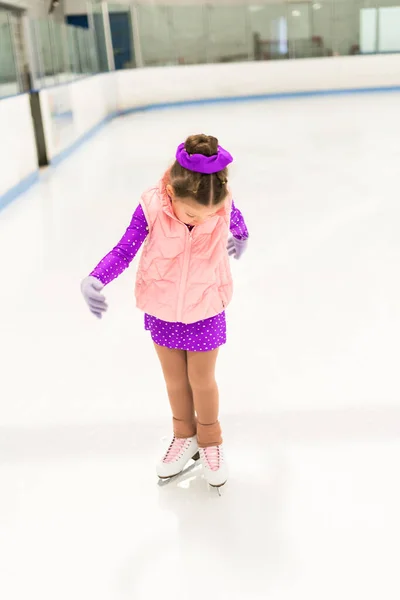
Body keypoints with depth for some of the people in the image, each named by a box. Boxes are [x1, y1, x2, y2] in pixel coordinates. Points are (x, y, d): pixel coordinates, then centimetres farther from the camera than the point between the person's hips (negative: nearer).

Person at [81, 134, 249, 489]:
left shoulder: (223, 204, -22)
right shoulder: (152, 208, -25)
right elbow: (124, 251, -16)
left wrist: (241, 239, 25)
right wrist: (95, 280, -32)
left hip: (206, 310, -1)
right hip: (162, 310, 1)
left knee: (202, 380, 13)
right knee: (175, 380, 18)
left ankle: (210, 440, 41)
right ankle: (185, 437, 44)